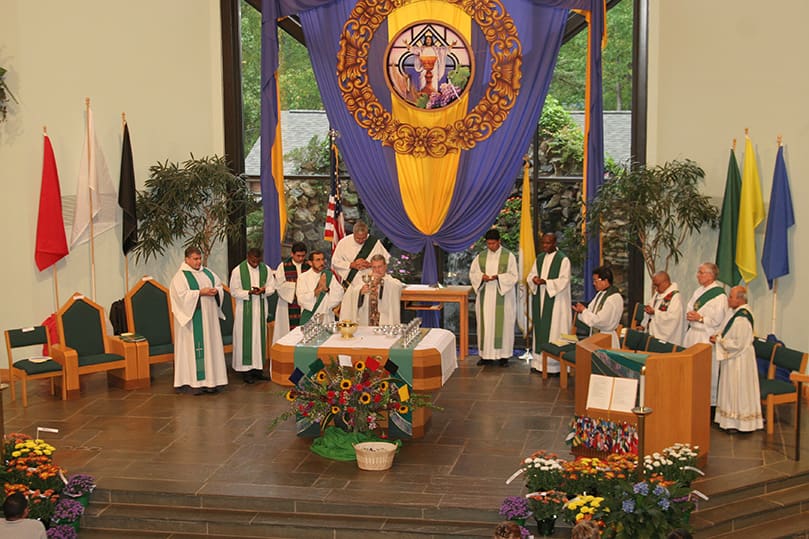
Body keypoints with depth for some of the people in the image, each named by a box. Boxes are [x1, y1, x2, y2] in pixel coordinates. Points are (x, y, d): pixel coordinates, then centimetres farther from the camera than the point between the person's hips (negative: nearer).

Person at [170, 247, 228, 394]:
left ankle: (210, 379, 11)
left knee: (210, 345, 6)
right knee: (193, 347, -5)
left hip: (209, 317, 7)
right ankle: (193, 382, -2)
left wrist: (216, 291, -6)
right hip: (192, 318, -7)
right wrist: (200, 292, -20)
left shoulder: (207, 272, 14)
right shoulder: (181, 276, -6)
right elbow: (181, 295, -18)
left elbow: (220, 285, 16)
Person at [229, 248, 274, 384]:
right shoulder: (238, 271, -7)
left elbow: (272, 287, 7)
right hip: (244, 309, -4)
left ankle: (258, 368, 14)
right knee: (245, 338, -2)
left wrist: (263, 290, -15)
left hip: (261, 308, 4)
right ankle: (245, 370, 3)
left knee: (260, 336, 7)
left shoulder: (266, 269, 3)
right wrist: (249, 292, -21)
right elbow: (234, 291, -7)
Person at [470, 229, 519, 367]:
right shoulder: (481, 256, 8)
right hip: (485, 296, 3)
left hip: (503, 296, -3)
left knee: (502, 324, -2)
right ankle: (487, 355, 9)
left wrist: (498, 277, -19)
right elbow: (472, 273, 10)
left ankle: (503, 355, 4)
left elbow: (514, 276, -5)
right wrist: (482, 276, -11)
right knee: (486, 324, 3)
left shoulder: (508, 256, -3)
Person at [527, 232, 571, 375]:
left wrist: (545, 282, -23)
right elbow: (531, 276, 12)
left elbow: (563, 281, -14)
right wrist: (534, 279, -11)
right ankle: (538, 361, 12)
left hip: (555, 301, -6)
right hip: (540, 300, 6)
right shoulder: (539, 258, 13)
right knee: (540, 329, 7)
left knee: (554, 330, -5)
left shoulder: (563, 260, -7)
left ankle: (554, 363, -3)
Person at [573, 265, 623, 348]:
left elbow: (600, 321, -21)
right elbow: (593, 313, 16)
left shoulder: (614, 298, -17)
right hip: (594, 335, 8)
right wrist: (582, 309, -4)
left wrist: (584, 310, -13)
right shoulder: (600, 294, 11)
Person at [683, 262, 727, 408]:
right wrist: (689, 315, -2)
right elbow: (689, 308, 19)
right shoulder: (698, 291, 14)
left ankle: (710, 401, 5)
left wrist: (700, 318, -17)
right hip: (692, 334, 8)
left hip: (707, 337, -8)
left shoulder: (718, 295, -11)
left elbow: (717, 319, -15)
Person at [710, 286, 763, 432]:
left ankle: (742, 423, 13)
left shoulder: (742, 318, -25)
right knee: (731, 390, 17)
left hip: (740, 360, -10)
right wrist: (719, 337, 0)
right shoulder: (733, 311, 5)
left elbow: (738, 343, -25)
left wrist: (719, 340, -15)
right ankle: (732, 420, 27)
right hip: (732, 358, 10)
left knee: (740, 391, 2)